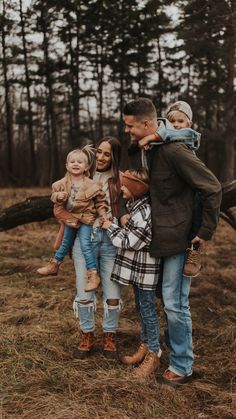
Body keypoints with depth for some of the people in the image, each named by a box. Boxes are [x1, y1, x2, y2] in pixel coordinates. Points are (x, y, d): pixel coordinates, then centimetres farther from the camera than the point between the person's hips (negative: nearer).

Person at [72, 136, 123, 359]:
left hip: (111, 240, -1)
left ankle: (109, 337, 25)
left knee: (112, 294, 4)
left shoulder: (120, 180, 2)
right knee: (84, 294, 7)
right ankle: (87, 336, 26)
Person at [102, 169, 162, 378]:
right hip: (137, 266, 10)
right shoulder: (136, 206, 6)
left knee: (148, 309, 0)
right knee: (141, 307, 18)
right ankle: (144, 347, 32)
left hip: (145, 268, -10)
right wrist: (115, 225, 6)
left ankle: (153, 355, 11)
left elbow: (129, 241, -21)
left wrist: (111, 227, -10)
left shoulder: (144, 212, -24)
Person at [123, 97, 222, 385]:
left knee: (175, 303, 0)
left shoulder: (173, 150, -21)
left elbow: (212, 188, -19)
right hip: (161, 237, 9)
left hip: (179, 238, -8)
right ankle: (176, 351, 35)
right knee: (170, 300, 18)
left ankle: (182, 367, 16)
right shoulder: (143, 150, 6)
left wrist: (206, 232, -15)